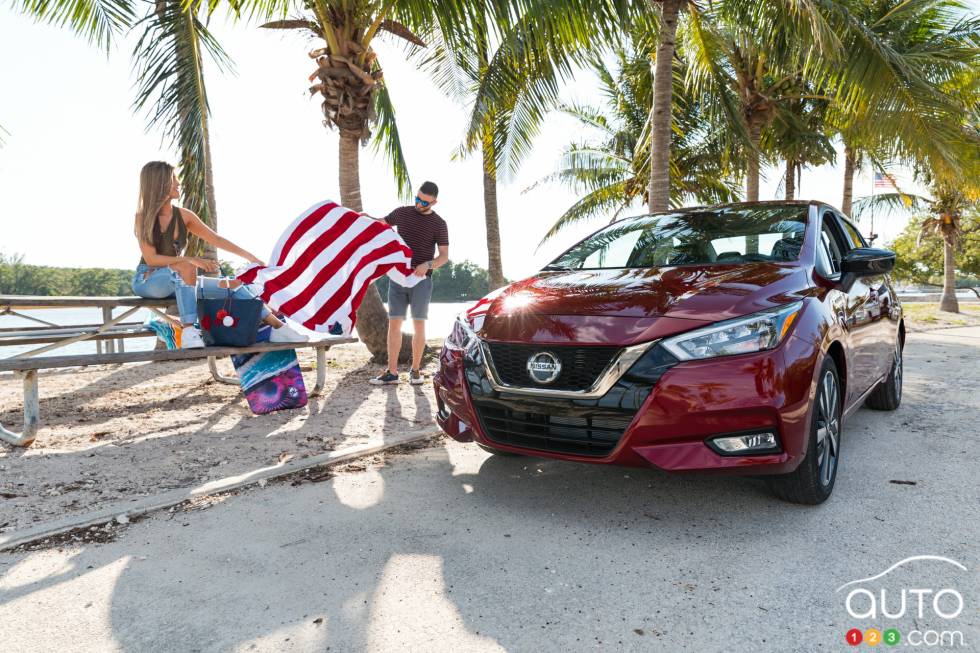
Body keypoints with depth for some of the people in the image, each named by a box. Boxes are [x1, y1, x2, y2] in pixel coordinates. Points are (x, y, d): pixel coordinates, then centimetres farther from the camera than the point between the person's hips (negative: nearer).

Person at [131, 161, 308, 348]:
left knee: (231, 284, -13)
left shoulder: (184, 215, 3)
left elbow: (216, 239, 3)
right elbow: (151, 258, -17)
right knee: (186, 267, -37)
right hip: (147, 280, -5)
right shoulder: (143, 217, -9)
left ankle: (277, 326, -22)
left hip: (178, 281, 5)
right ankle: (188, 331, -44)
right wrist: (191, 260, -28)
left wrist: (250, 256, -3)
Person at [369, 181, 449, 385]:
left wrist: (427, 265, -26)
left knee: (418, 324, -3)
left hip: (421, 279, -3)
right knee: (394, 323, -1)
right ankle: (391, 372, 1)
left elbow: (444, 256, -6)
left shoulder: (439, 224, -1)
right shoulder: (402, 213, 8)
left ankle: (415, 370, 9)